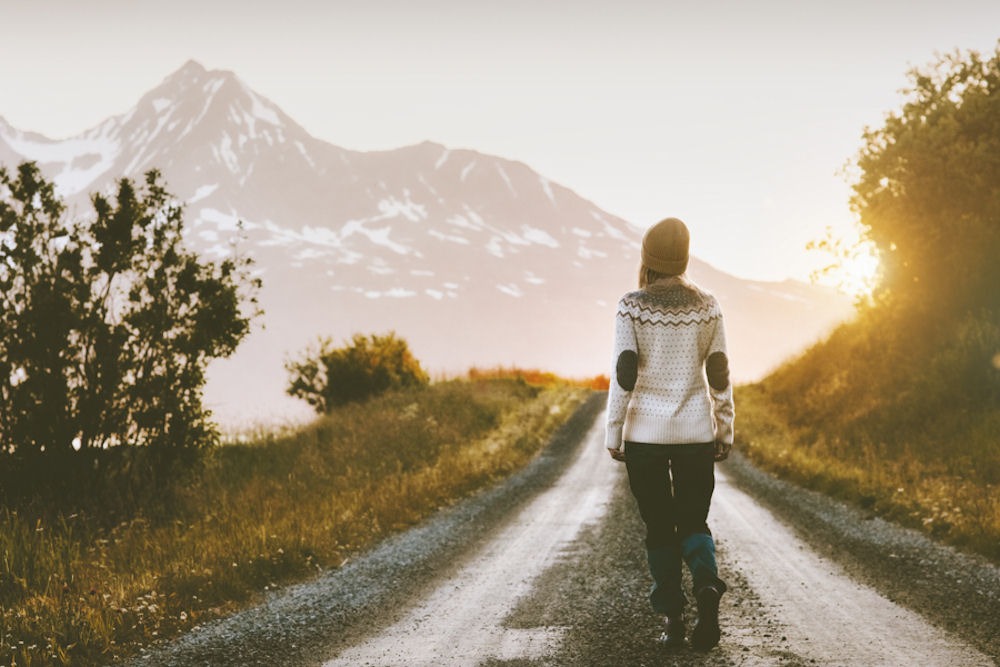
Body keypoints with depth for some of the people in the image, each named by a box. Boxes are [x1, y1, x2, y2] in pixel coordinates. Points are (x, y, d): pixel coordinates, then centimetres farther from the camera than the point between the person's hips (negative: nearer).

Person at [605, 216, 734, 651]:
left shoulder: (632, 307, -6)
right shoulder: (706, 307, 2)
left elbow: (623, 374, -10)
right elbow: (719, 374, 2)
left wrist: (613, 435, -4)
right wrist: (725, 432, 10)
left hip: (645, 432, -2)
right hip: (695, 432, 2)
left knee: (659, 528, 10)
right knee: (693, 522, 10)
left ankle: (673, 619, 5)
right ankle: (707, 586, -19)